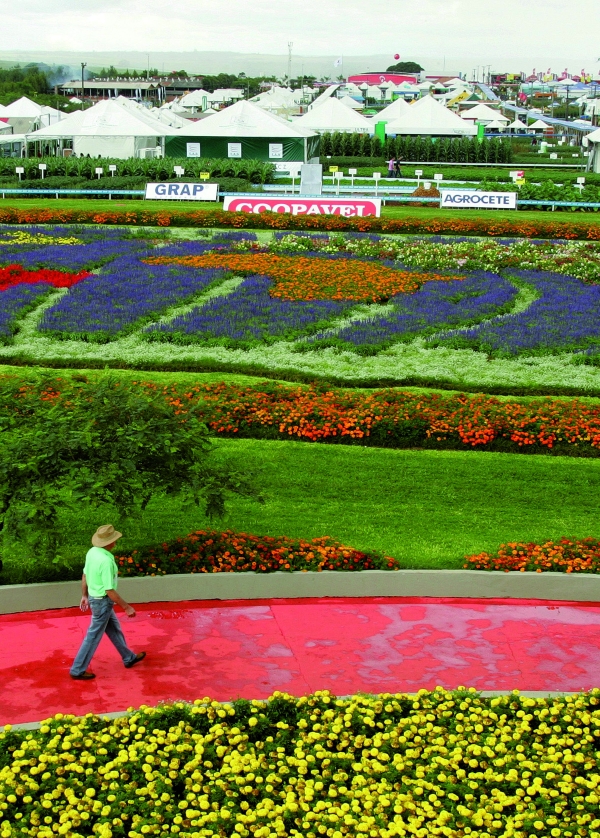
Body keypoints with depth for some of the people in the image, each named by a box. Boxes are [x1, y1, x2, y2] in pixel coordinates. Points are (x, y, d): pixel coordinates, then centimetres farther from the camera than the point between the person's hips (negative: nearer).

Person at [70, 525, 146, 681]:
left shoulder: (92, 552, -5)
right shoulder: (106, 561, -31)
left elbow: (85, 575, 7)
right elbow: (109, 590, -27)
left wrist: (84, 595, 21)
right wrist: (126, 607, -18)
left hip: (94, 597, 9)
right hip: (102, 601, -9)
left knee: (114, 629, 23)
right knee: (93, 636, 5)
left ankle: (129, 658, 40)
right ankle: (78, 670, 15)